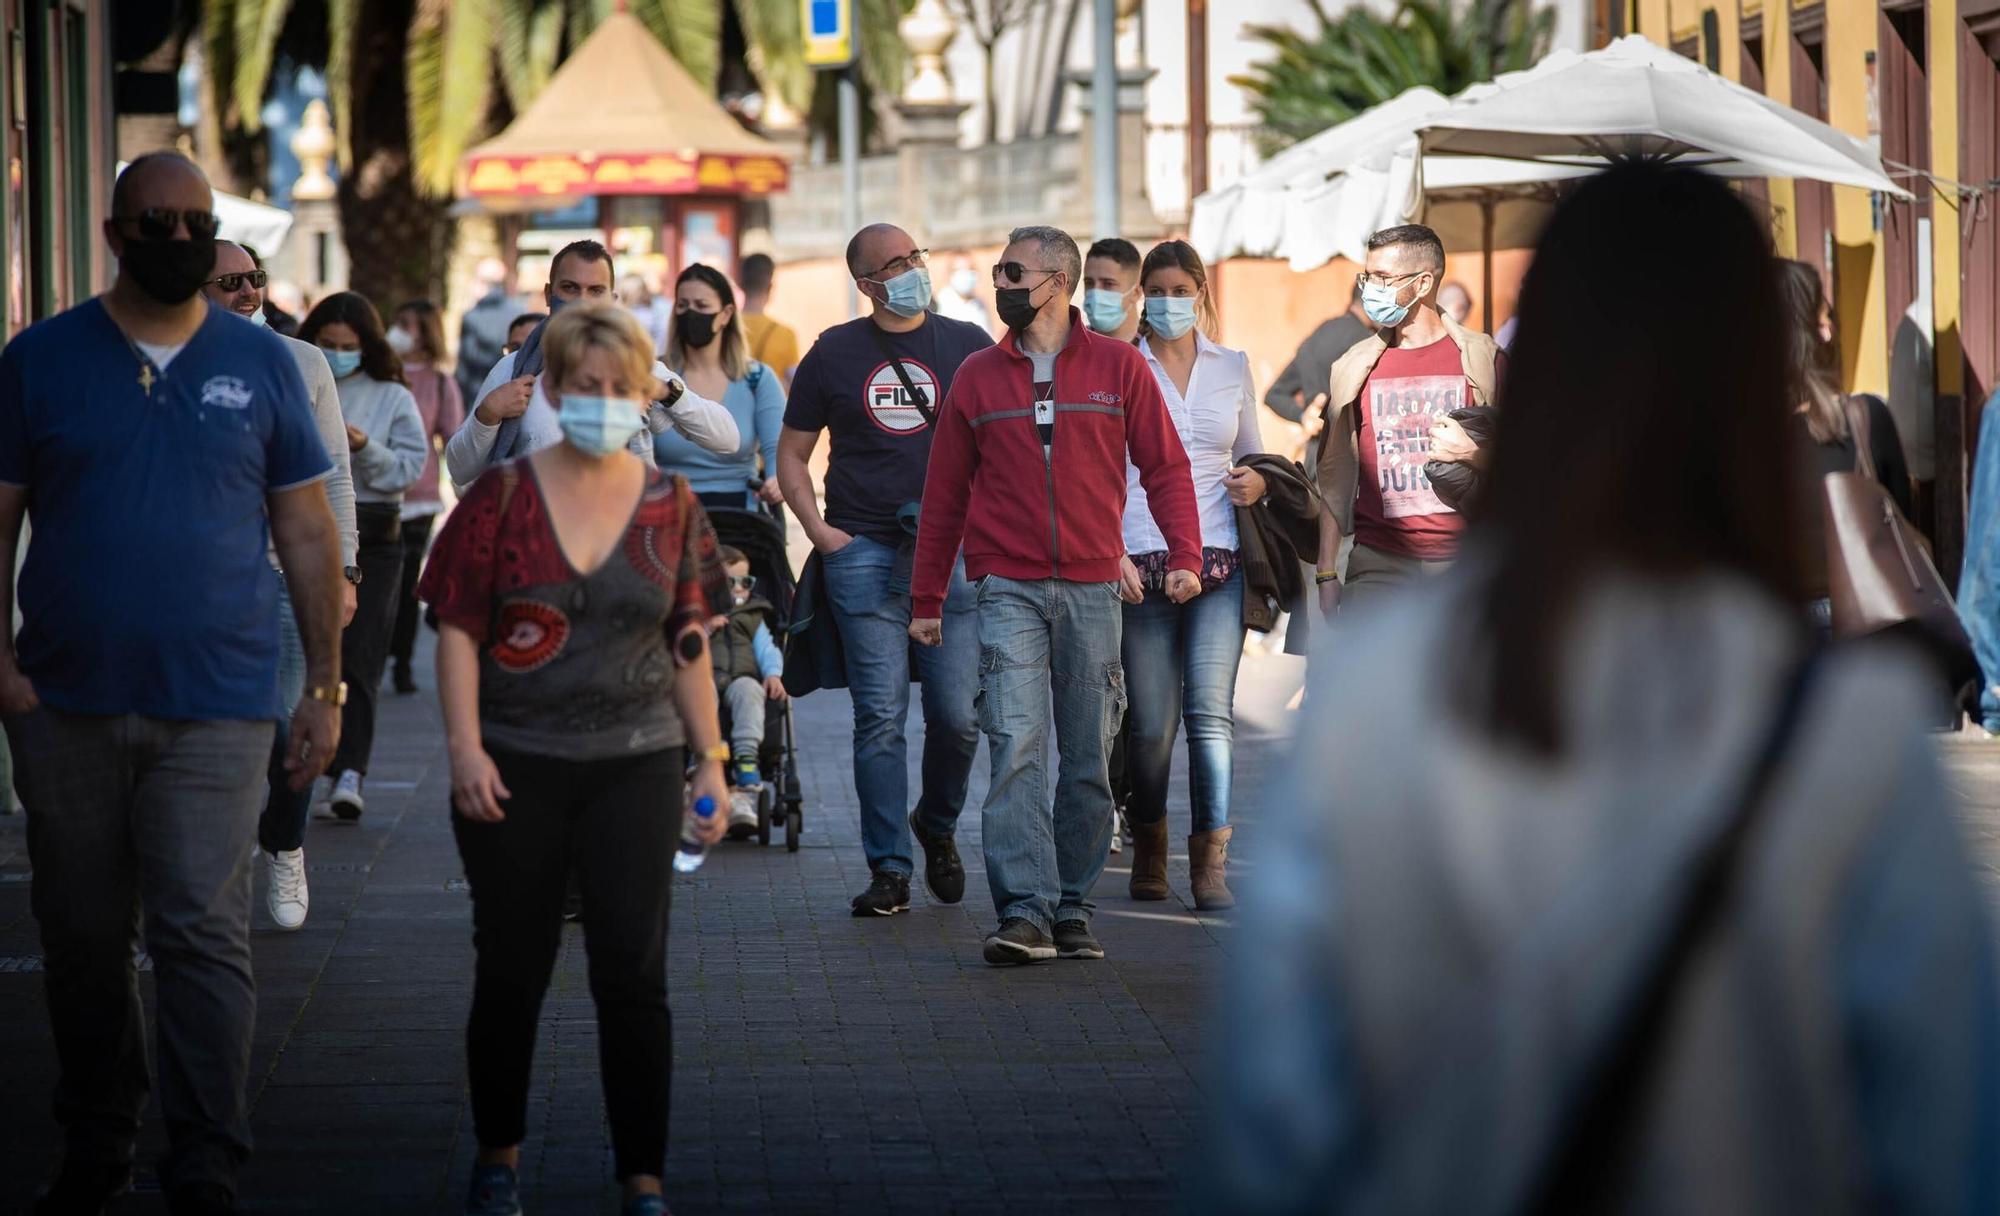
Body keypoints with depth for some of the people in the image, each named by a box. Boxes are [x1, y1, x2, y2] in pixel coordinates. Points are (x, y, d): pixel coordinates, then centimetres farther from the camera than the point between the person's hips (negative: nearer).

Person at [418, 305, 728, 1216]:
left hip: (636, 765, 1)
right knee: (511, 969, 8)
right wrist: (465, 747, -11)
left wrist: (709, 760, 7)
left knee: (634, 971, -3)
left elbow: (689, 647, 9)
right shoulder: (503, 495, -2)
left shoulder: (671, 507, 5)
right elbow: (458, 628, -3)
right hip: (516, 765, -1)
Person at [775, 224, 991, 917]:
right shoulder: (834, 354, 9)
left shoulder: (968, 347, 10)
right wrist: (820, 531, 2)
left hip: (954, 553, 0)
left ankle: (937, 824, 25)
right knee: (880, 716, -4)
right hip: (863, 554, 0)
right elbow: (791, 454, 15)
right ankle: (889, 868, 1)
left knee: (957, 716, -3)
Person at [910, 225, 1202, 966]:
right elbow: (945, 493, 13)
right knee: (1016, 750, -13)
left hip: (1092, 590, 0)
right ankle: (1025, 912, -17)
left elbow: (1164, 467, 6)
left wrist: (1183, 556, -8)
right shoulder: (977, 377, 9)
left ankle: (1073, 909, 13)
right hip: (1008, 590, 0)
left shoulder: (1117, 367, 5)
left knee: (1089, 760, 4)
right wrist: (926, 599, 13)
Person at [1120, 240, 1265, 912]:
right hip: (1139, 564, -1)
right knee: (1152, 722, -3)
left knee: (1211, 711, -12)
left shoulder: (1232, 366, 13)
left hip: (1216, 559, 1)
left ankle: (1211, 864, -12)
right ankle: (1148, 842, 22)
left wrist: (1257, 482, 2)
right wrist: (1110, 551, -9)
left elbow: (1252, 453, 25)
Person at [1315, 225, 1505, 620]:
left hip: (1463, 561, -1)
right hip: (1379, 565, 1)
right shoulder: (1353, 368, 10)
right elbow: (1335, 474, 12)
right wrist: (1326, 574, 8)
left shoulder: (1481, 360, 4)